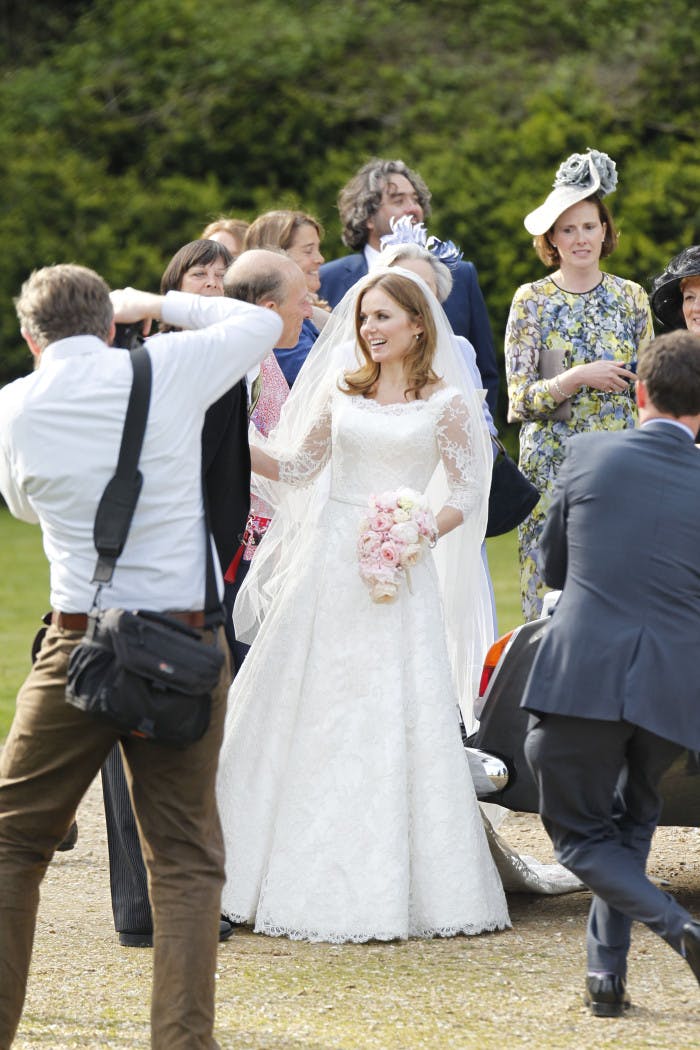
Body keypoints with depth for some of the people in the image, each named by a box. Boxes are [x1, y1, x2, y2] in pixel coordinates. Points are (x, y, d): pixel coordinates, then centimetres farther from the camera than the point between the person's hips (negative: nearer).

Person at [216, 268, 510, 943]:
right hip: (328, 560, 3)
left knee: (391, 720, -4)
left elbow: (467, 495, 2)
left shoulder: (446, 402, 0)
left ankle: (390, 886, 4)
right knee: (308, 710, 3)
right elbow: (299, 468, 14)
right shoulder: (342, 389, 10)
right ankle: (308, 875, 11)